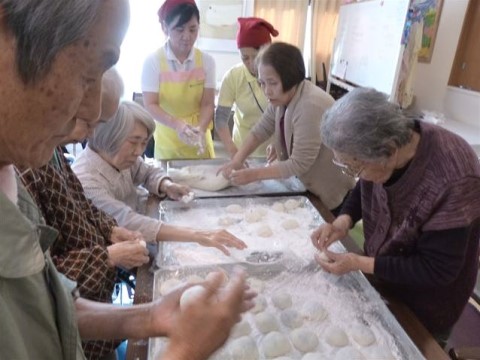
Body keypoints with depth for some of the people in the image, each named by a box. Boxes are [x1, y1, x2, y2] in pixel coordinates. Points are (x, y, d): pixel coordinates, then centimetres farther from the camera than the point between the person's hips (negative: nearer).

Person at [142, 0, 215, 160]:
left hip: (198, 140, 2)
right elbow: (150, 105, -12)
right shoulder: (153, 61, -9)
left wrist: (201, 128, -24)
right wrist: (176, 124, -30)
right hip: (167, 142, -1)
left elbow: (208, 104, -4)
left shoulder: (206, 61, -4)